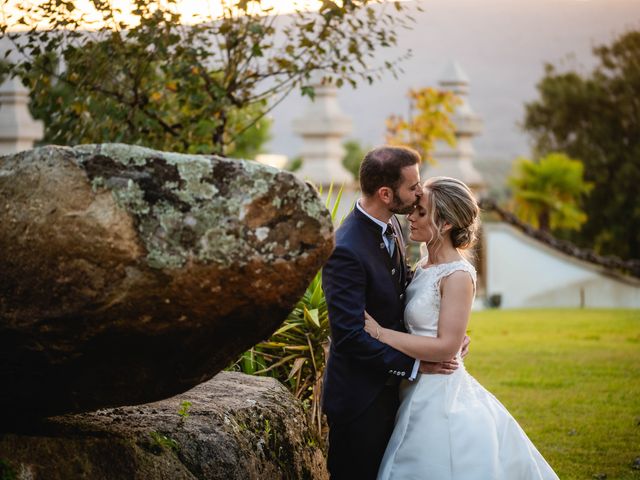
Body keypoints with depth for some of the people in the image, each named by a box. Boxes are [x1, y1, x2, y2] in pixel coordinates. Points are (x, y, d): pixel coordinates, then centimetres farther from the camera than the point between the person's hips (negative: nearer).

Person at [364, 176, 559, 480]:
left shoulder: (458, 275, -17)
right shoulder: (424, 266, 8)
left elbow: (446, 346, -22)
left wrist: (380, 333, -22)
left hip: (438, 394, -8)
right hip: (418, 389, 8)